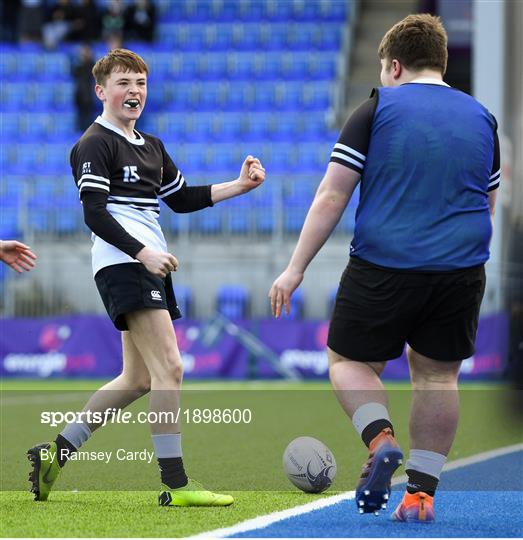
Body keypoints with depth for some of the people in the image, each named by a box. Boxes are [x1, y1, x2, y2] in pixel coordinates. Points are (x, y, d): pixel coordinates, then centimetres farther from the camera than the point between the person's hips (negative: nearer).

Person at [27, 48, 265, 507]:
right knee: (169, 368, -16)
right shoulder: (95, 144, -6)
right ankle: (175, 484, -16)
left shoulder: (151, 147, 21)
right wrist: (143, 253, -23)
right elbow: (94, 214, -14)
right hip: (122, 266, -10)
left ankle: (57, 451, 22)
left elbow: (182, 199, 27)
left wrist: (239, 185, 17)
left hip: (149, 267, 10)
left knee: (137, 379, 13)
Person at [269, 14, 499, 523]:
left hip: (382, 266, -3)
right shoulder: (481, 118, 12)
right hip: (460, 271, 3)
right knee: (437, 376, 13)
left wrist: (296, 268, -2)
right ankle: (421, 491, 7)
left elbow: (331, 198, -5)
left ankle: (380, 440, -12)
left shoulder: (376, 110, -1)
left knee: (348, 361, 13)